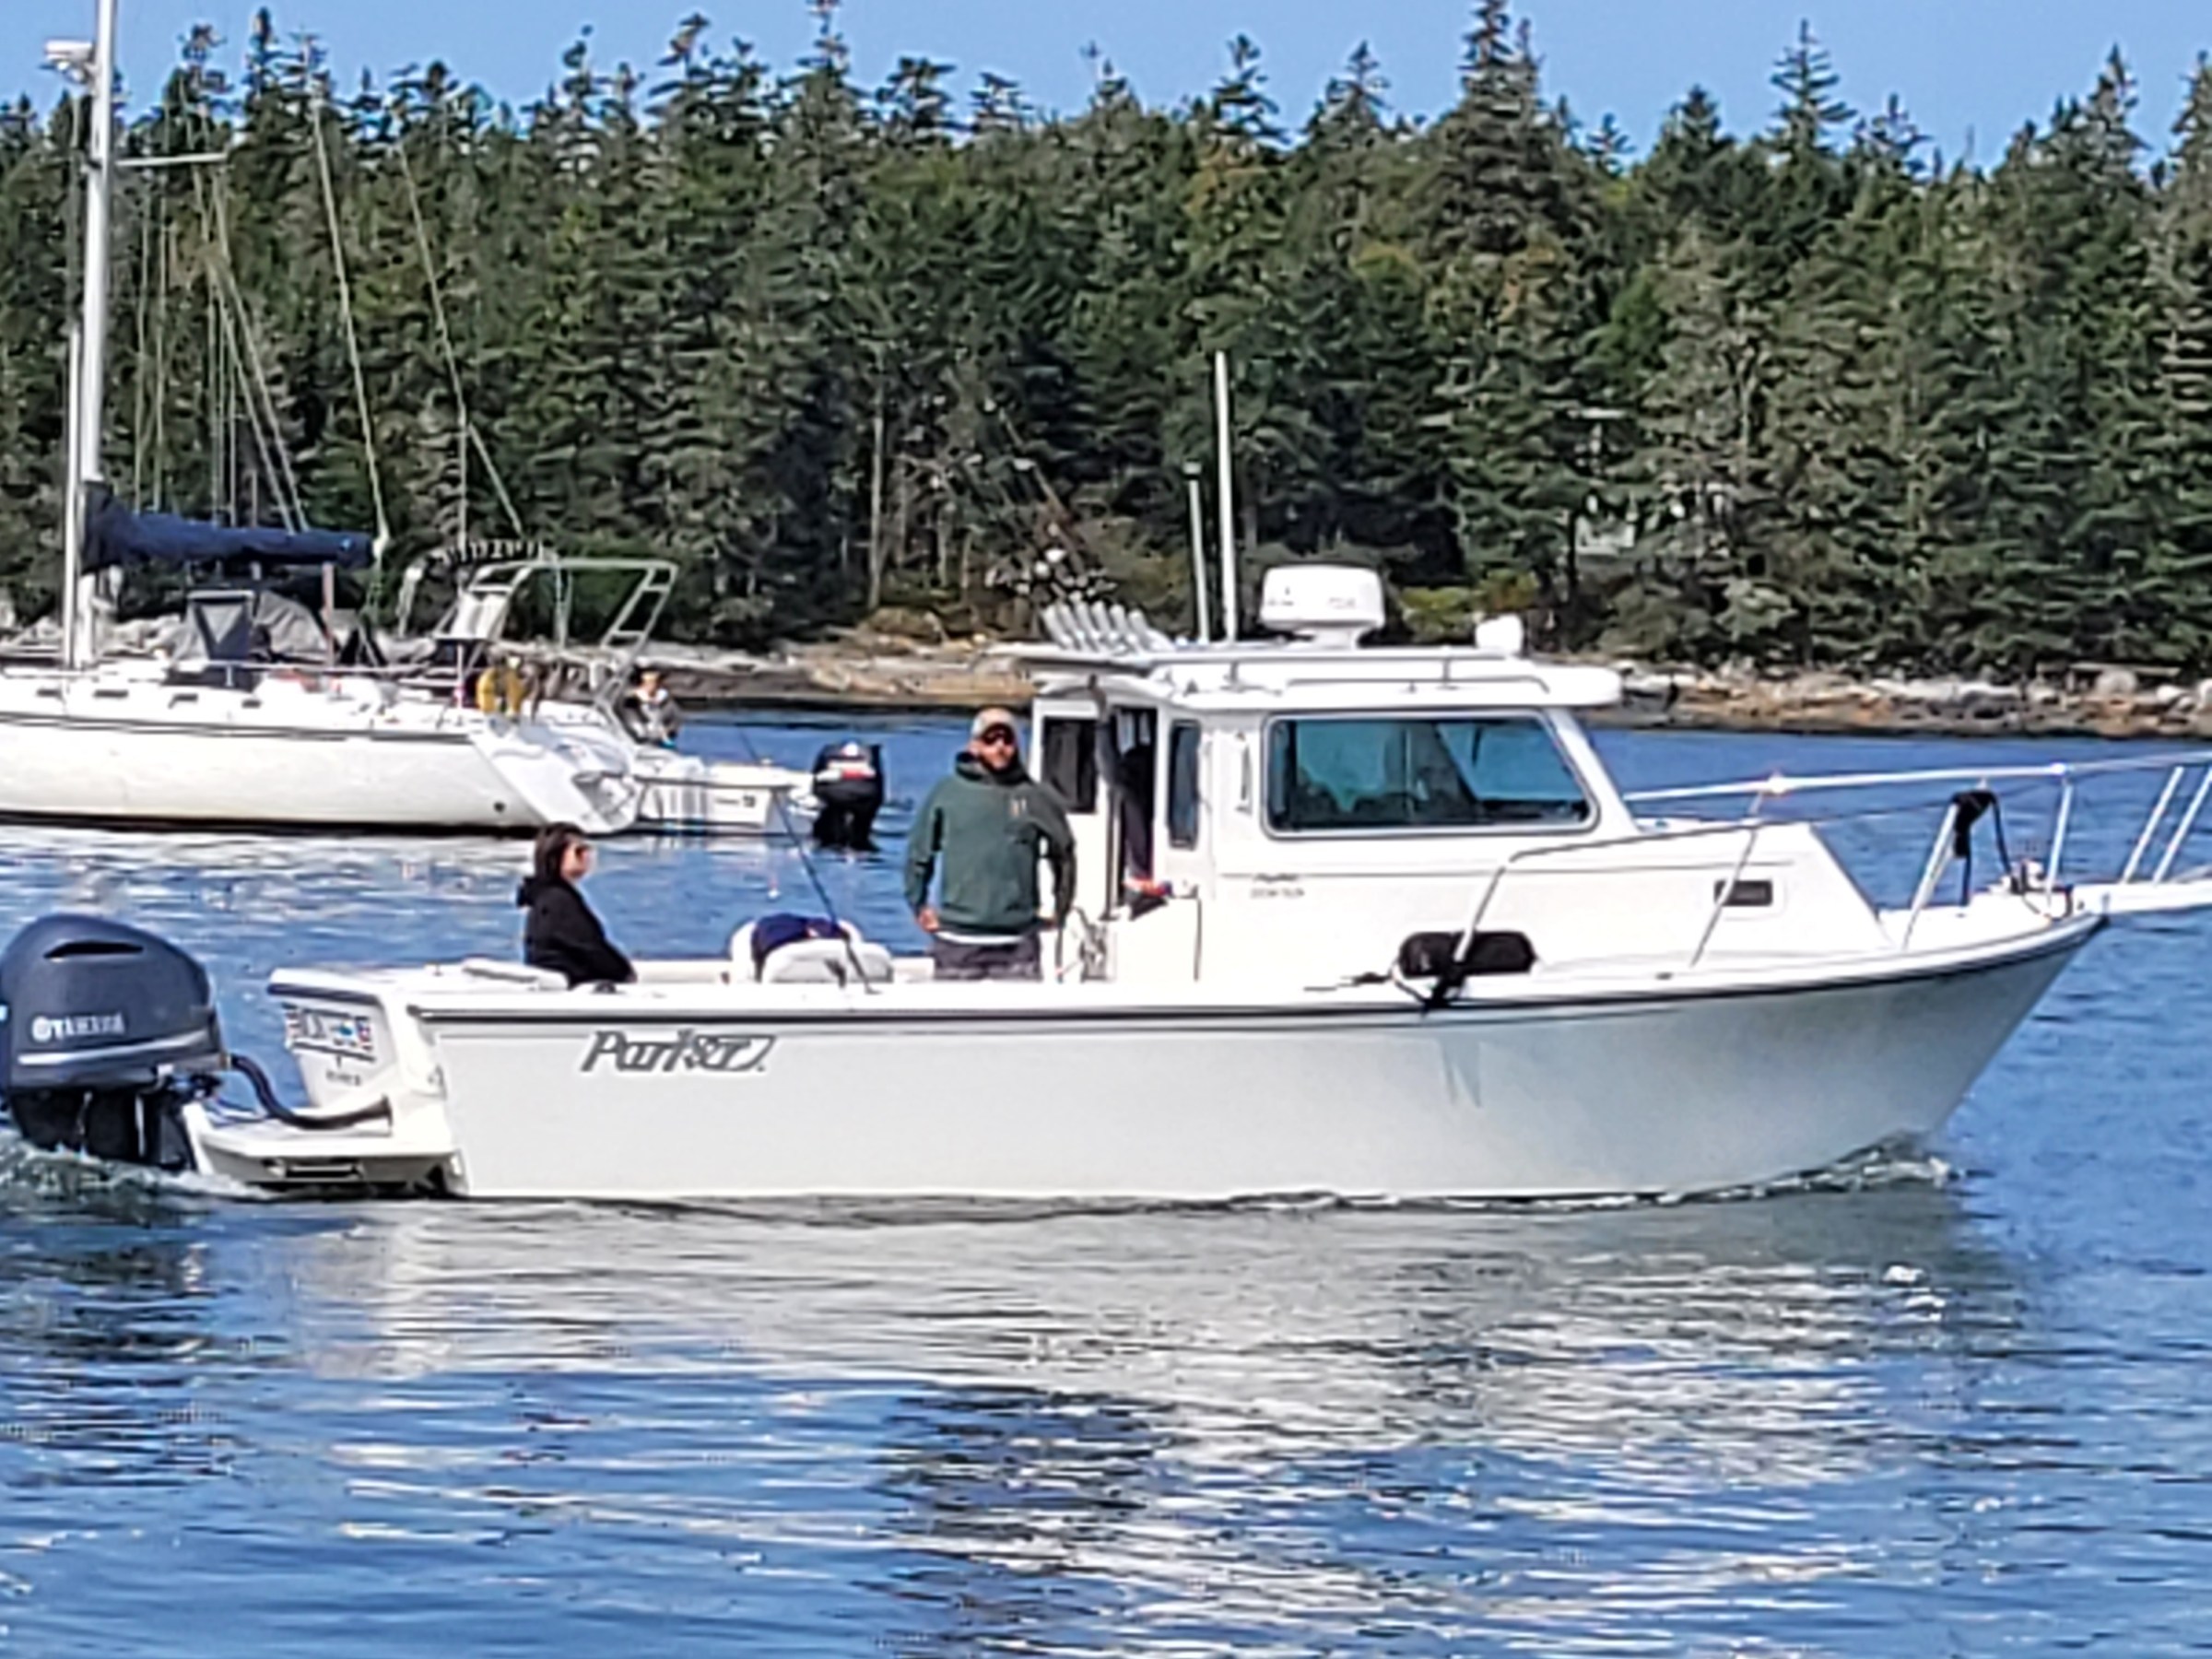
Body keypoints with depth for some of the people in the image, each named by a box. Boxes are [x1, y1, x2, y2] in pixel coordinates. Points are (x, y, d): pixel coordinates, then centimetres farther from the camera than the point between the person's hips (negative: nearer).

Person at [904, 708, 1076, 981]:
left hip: (1017, 941, 0)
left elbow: (1063, 851, 15)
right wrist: (919, 905, 8)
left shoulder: (1036, 797, 3)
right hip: (958, 941, 0)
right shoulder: (947, 793, 1)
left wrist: (1060, 910, 15)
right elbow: (919, 851, 10)